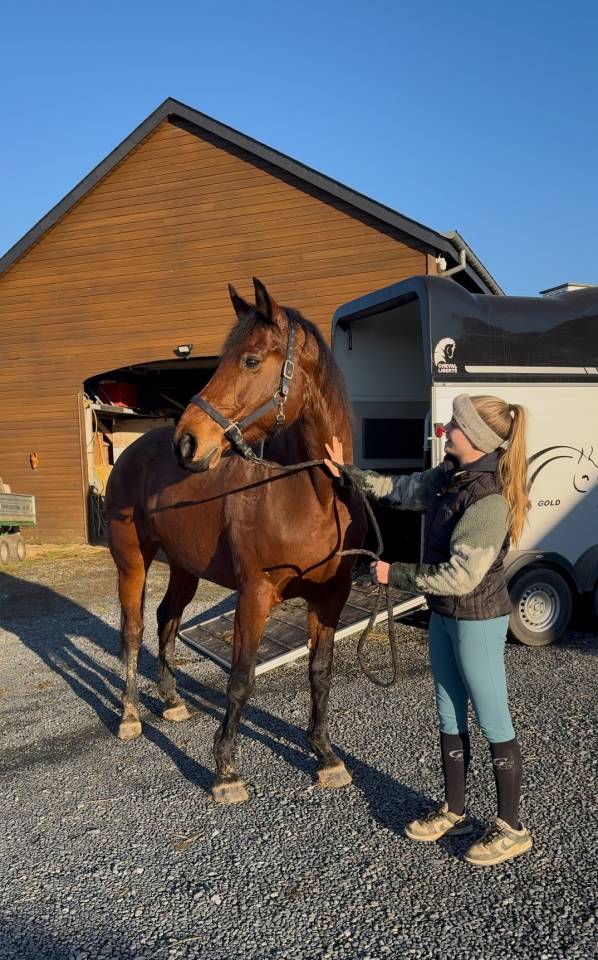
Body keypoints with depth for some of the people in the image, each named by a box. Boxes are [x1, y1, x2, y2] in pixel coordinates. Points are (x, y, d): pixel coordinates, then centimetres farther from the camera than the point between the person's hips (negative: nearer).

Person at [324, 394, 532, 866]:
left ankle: (511, 829, 24)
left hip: (478, 620, -9)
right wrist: (348, 471, 18)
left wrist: (395, 574, -18)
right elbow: (401, 490, 18)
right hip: (444, 615, 9)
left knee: (493, 724, 6)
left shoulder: (490, 500, -27)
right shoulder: (451, 475, 1)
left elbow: (459, 576, -27)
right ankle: (454, 812, 36)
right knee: (450, 718, 19)